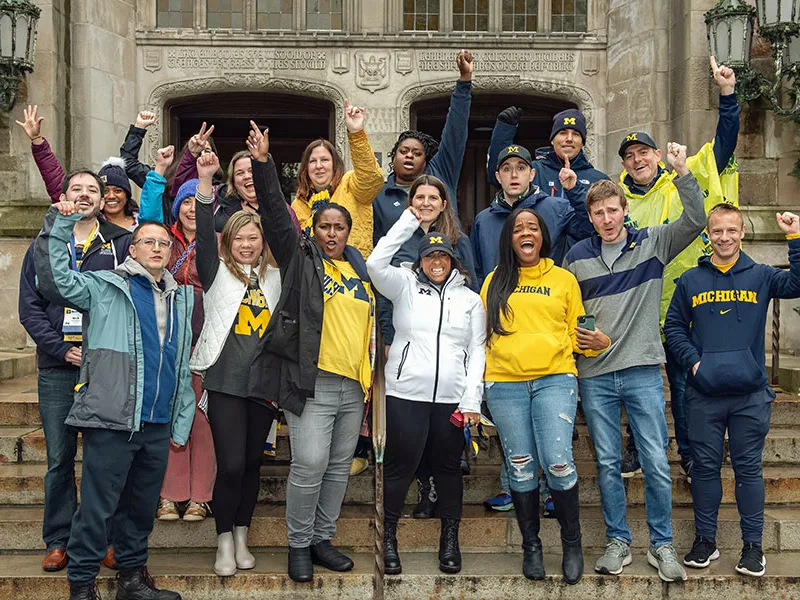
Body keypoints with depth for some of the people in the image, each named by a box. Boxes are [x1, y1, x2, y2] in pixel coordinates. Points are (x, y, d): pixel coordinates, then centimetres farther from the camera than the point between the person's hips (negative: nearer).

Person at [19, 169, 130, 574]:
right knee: (59, 458, 6)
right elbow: (30, 309, 6)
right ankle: (58, 541, 18)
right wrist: (62, 349, -8)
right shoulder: (43, 247, 12)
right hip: (58, 369, 1)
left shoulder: (122, 244, 7)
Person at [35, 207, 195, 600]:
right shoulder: (107, 288, 1)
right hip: (112, 420, -5)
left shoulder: (180, 298, 16)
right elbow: (55, 281, -16)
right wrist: (59, 226, -20)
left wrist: (181, 422, 15)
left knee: (142, 507, 15)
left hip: (157, 425, 5)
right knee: (97, 506, -1)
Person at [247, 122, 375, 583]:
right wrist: (263, 164, -17)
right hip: (312, 382, -5)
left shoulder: (362, 270, 14)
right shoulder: (300, 260, 1)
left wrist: (372, 373, 20)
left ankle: (323, 540, 27)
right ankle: (299, 545, 11)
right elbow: (276, 214, -9)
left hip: (354, 384, 5)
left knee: (340, 467, 12)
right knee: (309, 465, -9)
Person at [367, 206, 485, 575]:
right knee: (400, 465, 1)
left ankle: (449, 539, 23)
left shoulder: (470, 299, 12)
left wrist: (472, 400, -2)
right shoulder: (405, 286, 7)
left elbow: (477, 351, 8)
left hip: (452, 399, 2)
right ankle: (388, 538, 16)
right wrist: (411, 220, -8)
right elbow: (376, 263, -10)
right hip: (405, 393, -2)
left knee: (448, 467, 10)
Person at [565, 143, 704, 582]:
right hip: (594, 375, 2)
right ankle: (618, 542, 22)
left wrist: (682, 173, -21)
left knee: (656, 463, 2)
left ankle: (662, 545, 18)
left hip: (643, 371, -1)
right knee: (608, 463, 9)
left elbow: (695, 220, -12)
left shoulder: (652, 243, 2)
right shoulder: (577, 256, 6)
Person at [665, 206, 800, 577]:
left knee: (748, 468, 6)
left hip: (751, 394, -1)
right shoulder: (690, 280, 6)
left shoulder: (761, 277, 4)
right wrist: (692, 361, -4)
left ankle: (752, 544, 18)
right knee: (705, 467, 8)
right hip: (703, 394, 1)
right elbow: (673, 327, 9)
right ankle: (705, 540, 21)